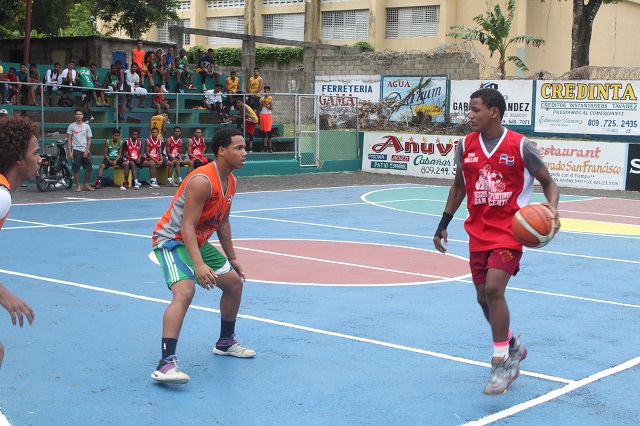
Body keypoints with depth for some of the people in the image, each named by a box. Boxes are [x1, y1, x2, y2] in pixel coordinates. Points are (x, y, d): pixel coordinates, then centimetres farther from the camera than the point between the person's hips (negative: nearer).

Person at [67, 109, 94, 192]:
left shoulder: (86, 126, 9)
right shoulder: (71, 126, 4)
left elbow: (89, 139, 8)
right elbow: (69, 139, 2)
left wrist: (87, 151, -3)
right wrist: (70, 152, -6)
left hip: (85, 150, 2)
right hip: (76, 149, -2)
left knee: (89, 167, -3)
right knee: (76, 169, -2)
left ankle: (86, 184, 13)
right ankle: (78, 186, 4)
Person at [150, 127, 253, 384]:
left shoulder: (230, 181, 3)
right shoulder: (202, 180, -26)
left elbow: (223, 222, 15)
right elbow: (187, 226, -31)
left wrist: (232, 259, 18)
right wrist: (199, 265, -40)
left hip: (198, 241, 10)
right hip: (172, 240, -10)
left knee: (234, 283, 16)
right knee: (184, 292, -31)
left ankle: (225, 342, 35)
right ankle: (166, 364, -37)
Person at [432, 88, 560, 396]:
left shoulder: (520, 146, -10)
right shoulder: (466, 145, 2)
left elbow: (548, 182, -1)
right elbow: (459, 186, 16)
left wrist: (551, 208, -21)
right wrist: (443, 224, 14)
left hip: (510, 231, -5)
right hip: (478, 232, 5)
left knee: (493, 288, -20)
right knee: (484, 297, 10)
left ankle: (502, 363, -8)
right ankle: (513, 347, 35)